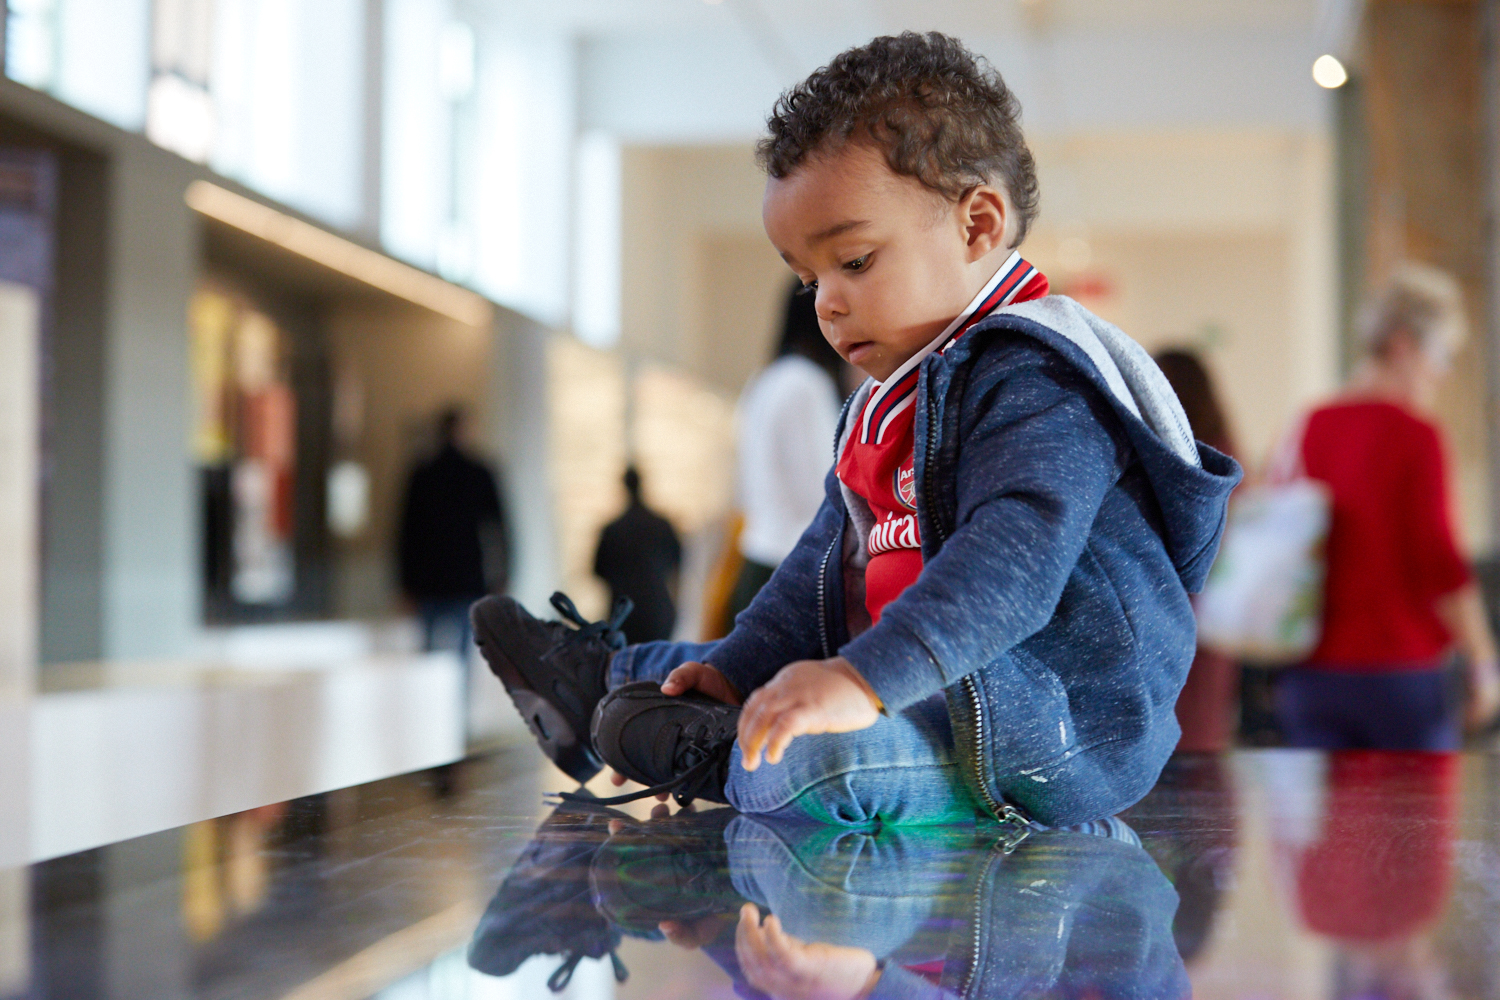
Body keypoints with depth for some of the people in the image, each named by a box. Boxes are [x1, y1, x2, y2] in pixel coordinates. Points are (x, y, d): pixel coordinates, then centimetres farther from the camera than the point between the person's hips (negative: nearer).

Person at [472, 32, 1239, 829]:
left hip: (1050, 733, -10)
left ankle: (715, 761, -2)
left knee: (821, 759, -29)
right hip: (934, 698, 10)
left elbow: (1012, 563, -31)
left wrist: (865, 679, -42)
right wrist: (737, 669, 9)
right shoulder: (891, 404, 19)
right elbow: (829, 561, 23)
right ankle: (602, 684, 39)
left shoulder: (1039, 383, -16)